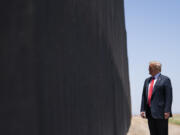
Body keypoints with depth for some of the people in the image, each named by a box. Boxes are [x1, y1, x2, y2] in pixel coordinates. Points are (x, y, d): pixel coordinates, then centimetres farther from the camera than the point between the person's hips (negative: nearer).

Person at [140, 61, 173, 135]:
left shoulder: (165, 79, -2)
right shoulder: (147, 80, 18)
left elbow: (169, 96, -8)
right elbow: (144, 96, 14)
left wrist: (167, 111, -16)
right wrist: (142, 109, 4)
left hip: (161, 112, -6)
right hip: (150, 113, 6)